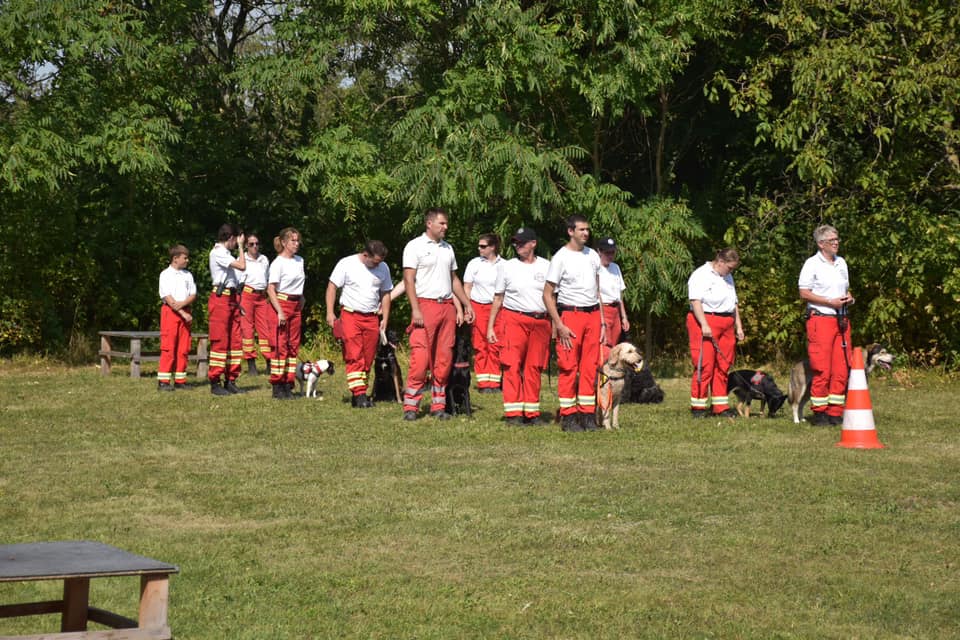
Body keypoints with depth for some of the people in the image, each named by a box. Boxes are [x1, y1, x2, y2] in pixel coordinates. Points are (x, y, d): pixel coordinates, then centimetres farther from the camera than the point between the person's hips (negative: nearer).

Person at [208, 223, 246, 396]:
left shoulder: (225, 253, 18)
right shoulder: (218, 252, -10)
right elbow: (242, 266, -18)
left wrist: (237, 302, 14)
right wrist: (241, 246, -6)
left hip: (231, 299, 9)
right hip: (220, 299, -9)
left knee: (235, 340, 7)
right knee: (220, 341, -8)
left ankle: (230, 380, 12)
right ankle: (215, 383, -5)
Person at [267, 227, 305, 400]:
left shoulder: (299, 261, 12)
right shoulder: (278, 263, -10)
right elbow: (271, 290, -14)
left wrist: (301, 302, 14)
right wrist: (280, 311, -20)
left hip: (295, 306, 7)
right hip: (281, 303, -7)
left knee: (293, 345, 7)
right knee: (280, 345, -7)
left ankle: (288, 385, 11)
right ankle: (277, 387, -4)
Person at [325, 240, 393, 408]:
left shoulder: (383, 268, 7)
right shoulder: (346, 264, -6)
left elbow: (385, 294, 15)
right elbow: (332, 287, -3)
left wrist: (385, 320, 10)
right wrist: (330, 312, -10)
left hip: (372, 318, 4)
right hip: (350, 316, -4)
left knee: (368, 358, 3)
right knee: (354, 357, -12)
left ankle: (359, 394, 11)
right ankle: (359, 394, -16)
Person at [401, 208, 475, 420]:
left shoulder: (447, 248, 18)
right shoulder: (415, 246, -1)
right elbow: (409, 279, -7)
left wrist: (467, 303, 15)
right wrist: (415, 309, -16)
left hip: (447, 306, 6)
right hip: (425, 306, -6)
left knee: (444, 358, 5)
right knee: (420, 357, -12)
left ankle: (438, 405, 11)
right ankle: (410, 405, -8)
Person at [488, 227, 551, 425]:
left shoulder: (546, 267, 8)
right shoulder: (508, 267, 6)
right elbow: (498, 299, 9)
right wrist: (490, 327, 3)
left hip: (540, 322, 1)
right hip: (513, 320, -1)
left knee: (535, 368, 3)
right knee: (513, 367, -7)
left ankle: (532, 412, 10)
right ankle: (513, 413, -5)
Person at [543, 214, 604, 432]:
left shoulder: (592, 255, 13)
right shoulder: (561, 258, -6)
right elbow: (548, 294, -6)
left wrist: (602, 322, 12)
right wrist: (560, 326, -12)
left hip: (593, 315, 5)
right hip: (570, 314, -5)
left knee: (590, 367, 5)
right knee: (569, 367, -5)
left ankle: (588, 414, 10)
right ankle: (568, 416, 1)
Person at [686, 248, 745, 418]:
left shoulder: (727, 278, 22)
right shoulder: (701, 275, -5)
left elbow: (734, 303, 27)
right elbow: (696, 301, -14)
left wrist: (738, 326, 19)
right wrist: (704, 325, -21)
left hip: (726, 326, 8)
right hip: (705, 322, -8)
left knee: (723, 366, 5)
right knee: (705, 365, -10)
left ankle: (721, 407, 9)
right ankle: (698, 406, -4)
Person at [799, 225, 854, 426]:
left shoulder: (841, 263, 18)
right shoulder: (812, 264, -3)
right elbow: (804, 293, -10)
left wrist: (849, 298, 4)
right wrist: (830, 302, -15)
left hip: (841, 319, 7)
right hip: (820, 319, -7)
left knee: (841, 368, 3)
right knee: (821, 369, -8)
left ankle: (835, 412, 9)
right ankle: (819, 413, -2)